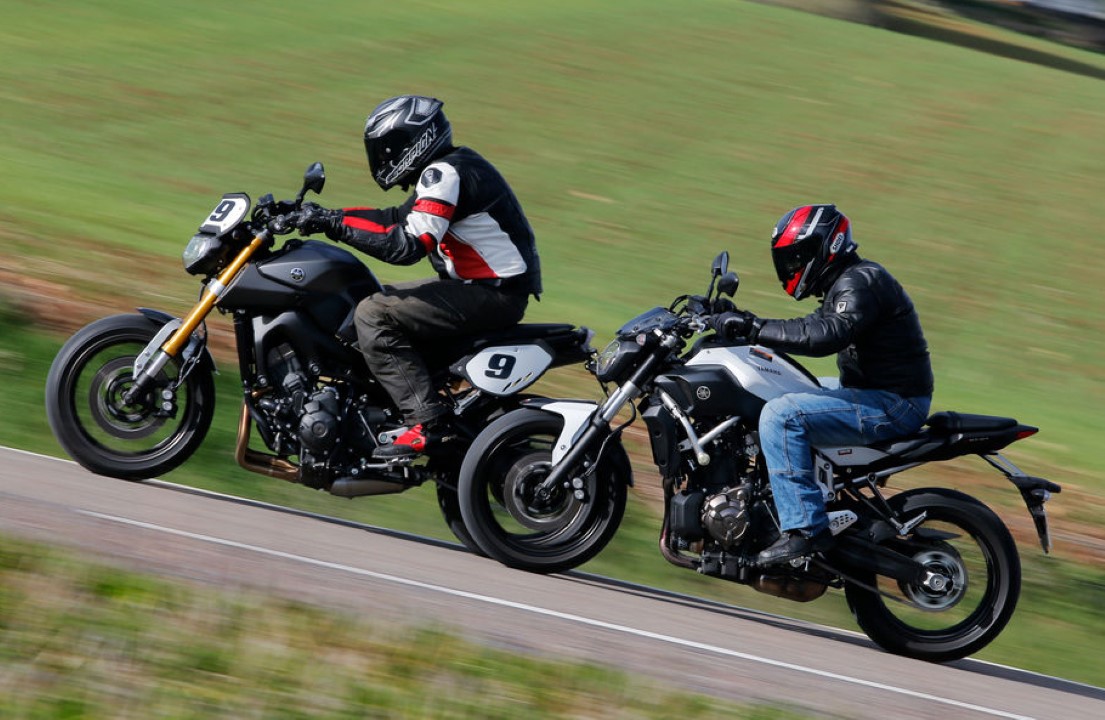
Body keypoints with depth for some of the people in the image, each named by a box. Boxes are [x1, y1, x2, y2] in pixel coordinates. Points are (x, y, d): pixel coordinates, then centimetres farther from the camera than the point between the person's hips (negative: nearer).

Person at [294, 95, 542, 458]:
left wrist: (337, 225, -20)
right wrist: (328, 216, 15)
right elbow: (399, 219, 22)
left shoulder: (444, 175, -16)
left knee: (373, 315, -15)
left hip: (493, 293, -11)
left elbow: (408, 245, -24)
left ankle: (426, 421, -23)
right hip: (495, 290, 11)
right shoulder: (453, 167, 16)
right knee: (389, 301, 21)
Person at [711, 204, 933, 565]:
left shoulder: (860, 283, -16)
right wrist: (745, 324, 15)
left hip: (892, 404, -11)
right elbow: (812, 329, 25)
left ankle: (804, 529, -27)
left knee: (781, 415, -24)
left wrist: (755, 328, -31)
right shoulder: (847, 283, 17)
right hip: (881, 397, 11)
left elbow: (827, 335, -32)